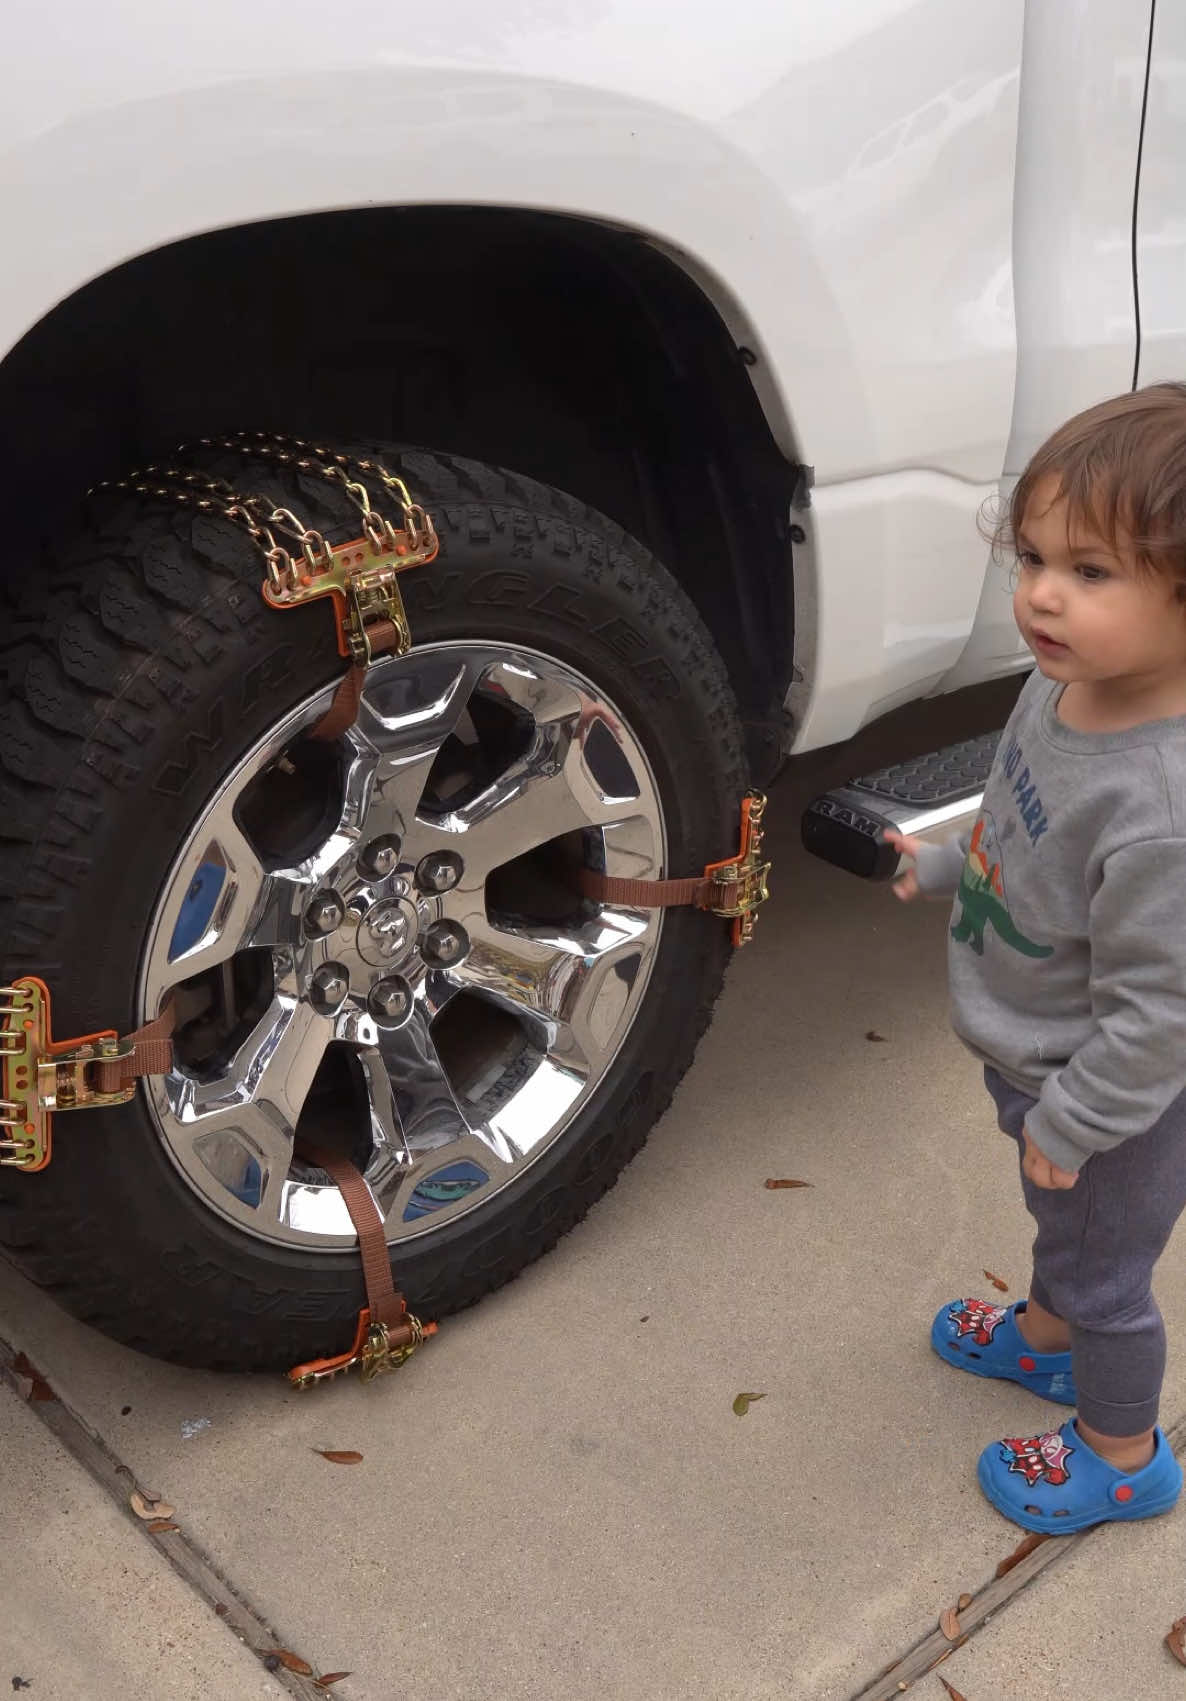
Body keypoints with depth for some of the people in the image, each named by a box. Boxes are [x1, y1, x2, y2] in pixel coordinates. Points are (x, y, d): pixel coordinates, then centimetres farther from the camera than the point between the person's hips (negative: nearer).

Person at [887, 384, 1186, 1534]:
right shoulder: (1065, 681, -14)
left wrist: (1070, 1123, -19)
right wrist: (943, 867, 14)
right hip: (1032, 1058, 8)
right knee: (1061, 1228, 33)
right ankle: (1048, 1336, 62)